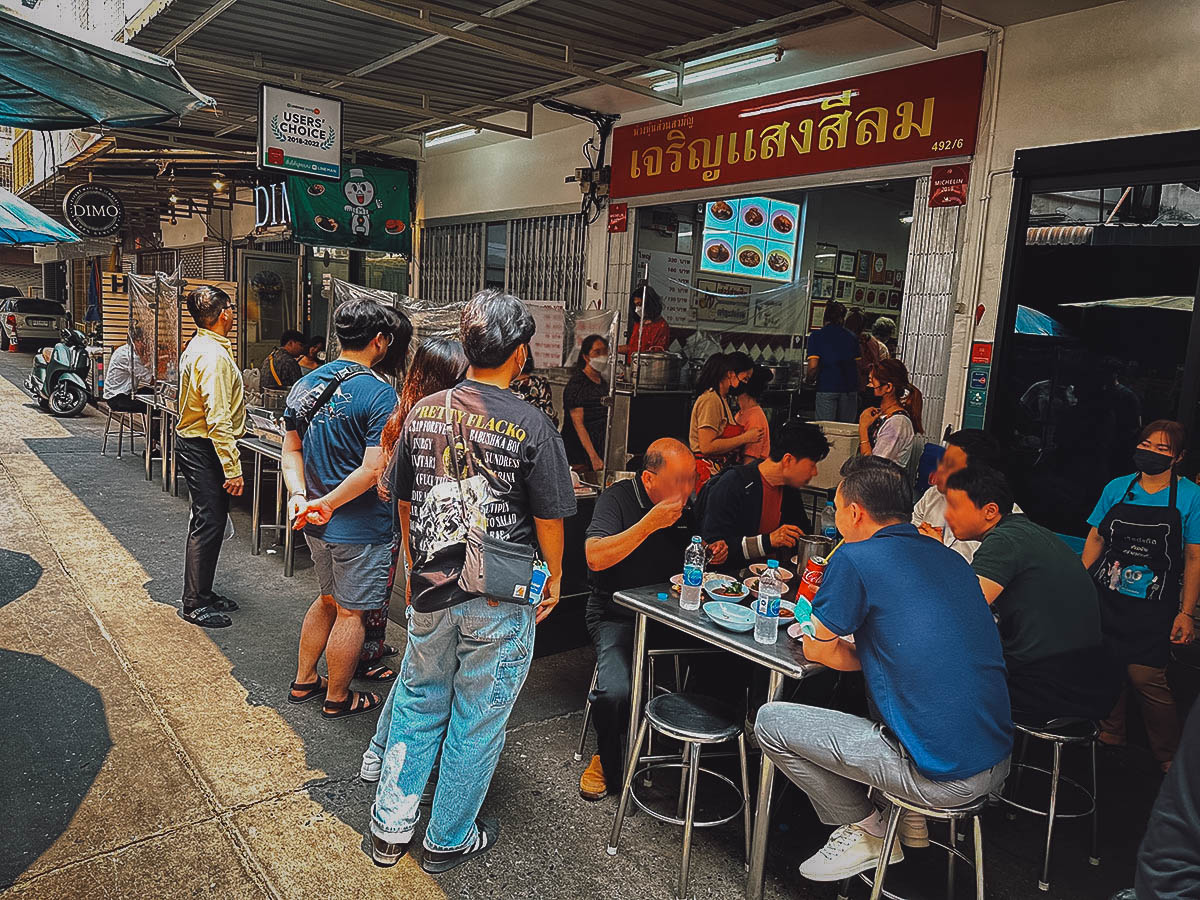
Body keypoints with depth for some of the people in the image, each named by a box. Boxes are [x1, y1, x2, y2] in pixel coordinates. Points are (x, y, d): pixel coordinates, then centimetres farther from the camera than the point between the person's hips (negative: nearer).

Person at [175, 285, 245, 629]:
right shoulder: (213, 356, -22)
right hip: (205, 448, -11)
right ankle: (195, 604, 7)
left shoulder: (197, 346, 12)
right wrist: (233, 468, -24)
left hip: (193, 442, 11)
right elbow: (218, 419, -26)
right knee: (209, 523, -3)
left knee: (209, 520, 17)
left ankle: (202, 592, 29)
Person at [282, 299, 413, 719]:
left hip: (316, 525, 8)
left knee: (328, 600, 25)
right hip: (359, 527, -7)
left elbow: (291, 449, 6)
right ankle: (338, 698, 25)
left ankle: (303, 681, 38)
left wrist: (299, 495, -6)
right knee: (351, 613, 9)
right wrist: (326, 505, -16)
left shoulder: (306, 384, 5)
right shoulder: (379, 393, -19)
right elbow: (373, 470, -24)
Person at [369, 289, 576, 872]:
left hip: (430, 590, 4)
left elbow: (404, 503, 7)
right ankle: (448, 842, 30)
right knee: (477, 723, 13)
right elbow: (549, 520, -10)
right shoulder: (531, 426, -17)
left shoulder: (422, 412, -3)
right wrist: (554, 578, 7)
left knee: (417, 705, 21)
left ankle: (389, 830, 34)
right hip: (500, 605, -4)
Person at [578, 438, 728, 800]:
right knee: (615, 692, -28)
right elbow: (596, 558, -24)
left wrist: (712, 554, 2)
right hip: (617, 616, -5)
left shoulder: (685, 506, 9)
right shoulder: (617, 498, -10)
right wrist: (649, 523, -27)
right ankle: (607, 760, 4)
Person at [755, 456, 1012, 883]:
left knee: (770, 721, 2)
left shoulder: (854, 559, -13)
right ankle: (910, 820, 27)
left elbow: (820, 651, -3)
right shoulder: (951, 558, 9)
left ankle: (864, 831, 15)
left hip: (943, 778, -8)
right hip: (999, 763, 8)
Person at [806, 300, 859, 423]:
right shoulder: (852, 337, 8)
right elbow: (859, 366, 6)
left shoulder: (816, 336, -1)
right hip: (850, 389, 3)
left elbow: (813, 367, -10)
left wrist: (810, 379, 9)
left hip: (826, 387, -3)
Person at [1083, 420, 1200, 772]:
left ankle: (1170, 757, 15)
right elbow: (1095, 539, 13)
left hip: (1153, 610, -3)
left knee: (1146, 678, -7)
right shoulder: (1117, 488, 7)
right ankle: (1109, 734, 29)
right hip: (1105, 601, 3)